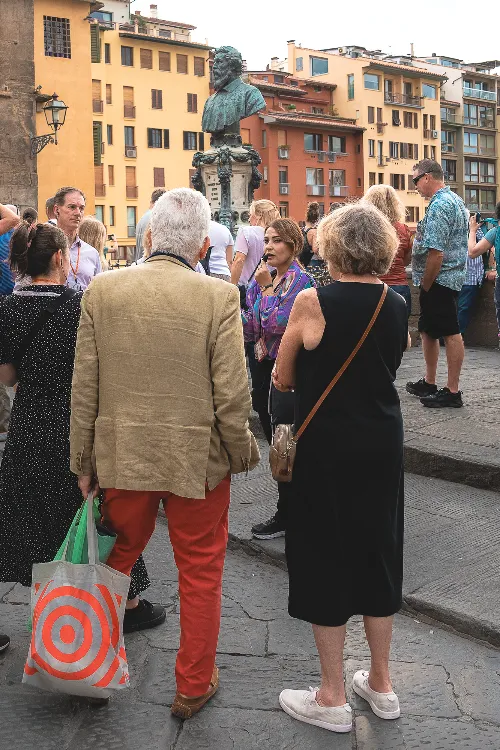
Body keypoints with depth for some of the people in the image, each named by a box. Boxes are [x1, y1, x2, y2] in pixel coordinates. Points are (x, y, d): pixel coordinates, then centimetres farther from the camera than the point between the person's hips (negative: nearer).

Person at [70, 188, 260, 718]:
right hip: (198, 459, -2)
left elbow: (83, 389, -2)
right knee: (200, 575, 16)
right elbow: (232, 395, -15)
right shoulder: (218, 296, -14)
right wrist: (242, 454, 2)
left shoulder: (102, 290, -6)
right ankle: (193, 687, 31)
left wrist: (83, 462, 8)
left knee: (117, 559, 25)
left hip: (121, 457, 3)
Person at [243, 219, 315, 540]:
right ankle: (292, 508, 29)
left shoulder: (300, 280, -13)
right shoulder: (263, 279, 9)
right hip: (264, 366, 8)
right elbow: (251, 330, 8)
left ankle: (285, 517, 11)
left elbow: (278, 324, -23)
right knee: (274, 440, 14)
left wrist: (266, 288, -15)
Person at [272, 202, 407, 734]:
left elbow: (283, 378, -4)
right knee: (377, 551, 17)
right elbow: (387, 369, 10)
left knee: (325, 556, 7)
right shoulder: (397, 306, 0)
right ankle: (380, 683, 31)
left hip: (328, 446, -5)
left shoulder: (313, 302, -15)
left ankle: (332, 699, 19)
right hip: (383, 444, 5)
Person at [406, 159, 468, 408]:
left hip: (438, 279, -11)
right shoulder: (456, 200, 16)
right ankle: (429, 383, 28)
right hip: (452, 277, 11)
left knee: (450, 333, -5)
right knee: (428, 330, 18)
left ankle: (452, 392, 2)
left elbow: (435, 252, -24)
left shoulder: (439, 205, -18)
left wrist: (425, 285, -15)